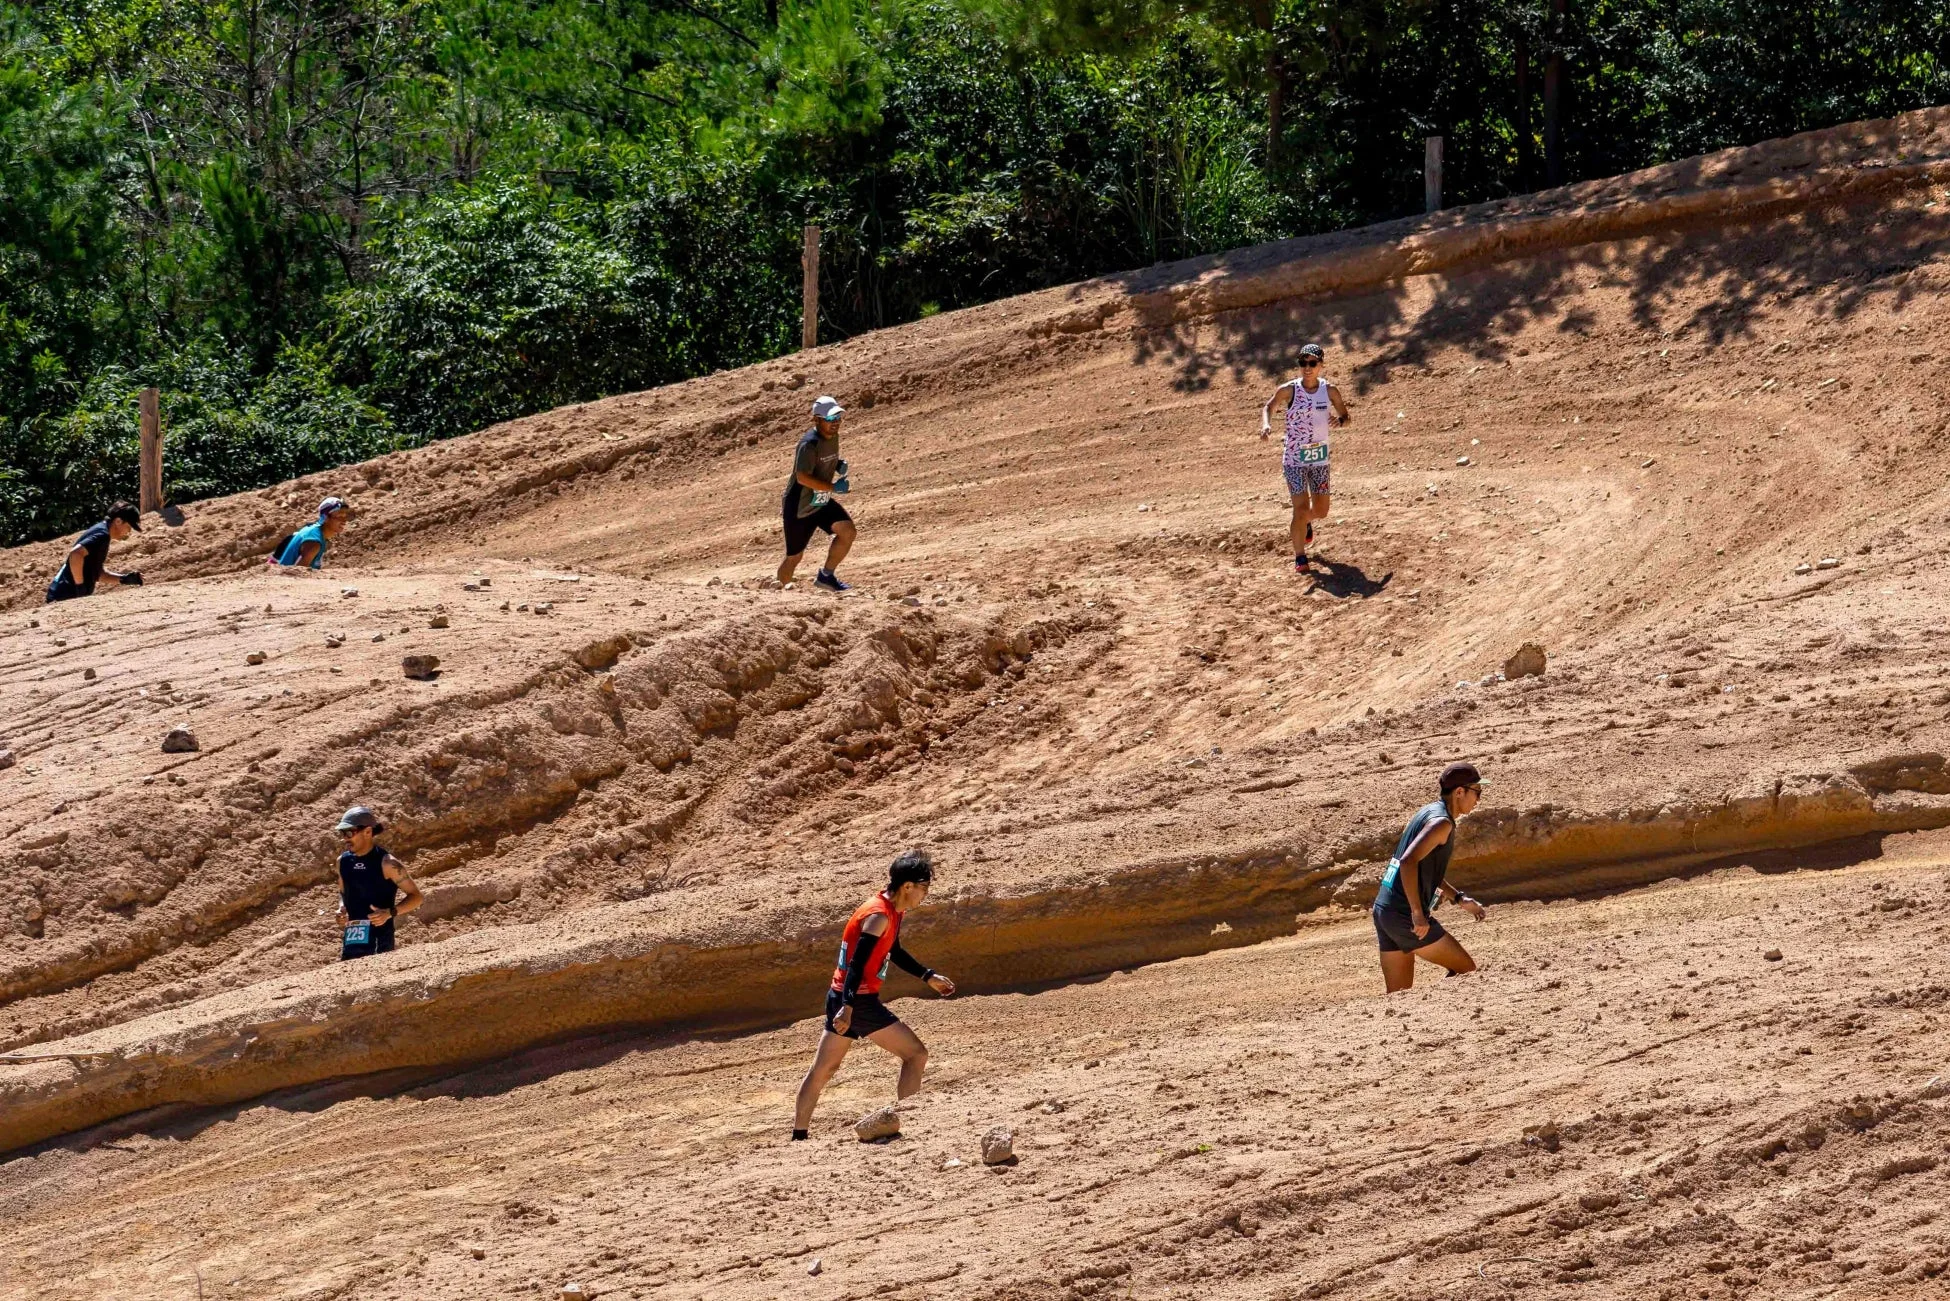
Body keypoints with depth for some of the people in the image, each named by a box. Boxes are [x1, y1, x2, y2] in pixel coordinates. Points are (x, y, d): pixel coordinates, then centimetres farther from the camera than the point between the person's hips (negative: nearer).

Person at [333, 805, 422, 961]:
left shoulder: (386, 863, -10)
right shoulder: (343, 861, 9)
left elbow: (417, 896, -5)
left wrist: (390, 913, -20)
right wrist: (342, 909, 5)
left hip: (379, 943, -6)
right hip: (350, 941, 6)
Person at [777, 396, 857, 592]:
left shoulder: (833, 437, 2)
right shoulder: (809, 443, -25)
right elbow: (803, 477, -32)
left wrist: (840, 467, -1)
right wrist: (833, 488, -29)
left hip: (822, 502, 7)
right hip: (799, 507, -7)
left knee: (847, 530, -14)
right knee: (794, 556, 4)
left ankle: (826, 576, 0)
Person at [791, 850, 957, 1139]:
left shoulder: (894, 912, 11)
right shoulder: (879, 916, -19)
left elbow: (893, 952, 29)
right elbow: (857, 963, -26)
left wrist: (928, 976, 30)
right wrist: (848, 1007, -33)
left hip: (843, 997, 10)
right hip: (859, 1001, -10)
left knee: (822, 1070, 13)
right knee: (916, 1054, -5)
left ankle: (798, 1136, 17)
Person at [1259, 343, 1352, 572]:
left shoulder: (1329, 390, -3)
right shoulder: (1289, 390, -8)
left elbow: (1346, 415, 6)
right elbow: (1268, 406, 7)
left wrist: (1340, 419, -18)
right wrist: (1266, 424, -13)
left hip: (1319, 458, 3)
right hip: (1295, 458, -3)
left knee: (1321, 510, 11)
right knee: (1301, 507, -11)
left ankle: (1304, 523, 48)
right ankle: (1300, 557, 4)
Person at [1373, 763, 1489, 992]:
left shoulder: (1428, 812, 17)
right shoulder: (1441, 822, -13)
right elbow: (1409, 862, -27)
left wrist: (1459, 898, 24)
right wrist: (1417, 914, -27)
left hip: (1383, 911, 9)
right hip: (1405, 915, -9)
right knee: (1466, 970, 3)